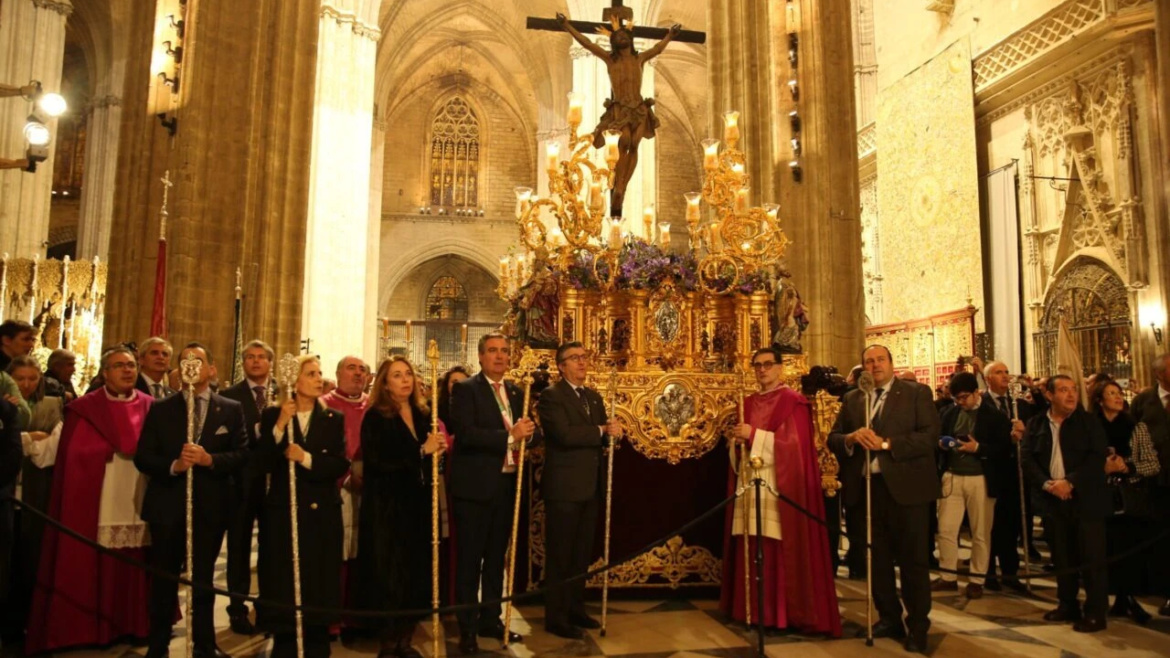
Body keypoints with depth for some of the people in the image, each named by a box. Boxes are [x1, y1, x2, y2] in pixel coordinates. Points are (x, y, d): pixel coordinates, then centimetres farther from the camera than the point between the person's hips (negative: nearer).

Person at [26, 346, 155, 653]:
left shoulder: (151, 407, 10)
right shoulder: (84, 408, 2)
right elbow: (77, 455, -6)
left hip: (140, 500, 2)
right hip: (96, 501, -2)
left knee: (136, 566, 5)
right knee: (95, 567, 0)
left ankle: (136, 622, 18)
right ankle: (94, 628, 13)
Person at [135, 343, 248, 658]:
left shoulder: (232, 410, 3)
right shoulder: (160, 409, 4)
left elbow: (242, 454, -5)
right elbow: (142, 457, -2)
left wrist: (209, 459, -21)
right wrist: (173, 465, -19)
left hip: (211, 506, 0)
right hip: (168, 506, 0)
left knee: (203, 579, 12)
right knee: (164, 580, 10)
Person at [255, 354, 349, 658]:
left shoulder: (334, 419, 5)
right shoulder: (272, 415, 2)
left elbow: (341, 465, -5)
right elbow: (262, 465, -9)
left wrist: (306, 458, -16)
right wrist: (280, 426, -18)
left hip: (322, 514, 1)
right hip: (282, 512, -1)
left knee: (319, 586, 6)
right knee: (283, 588, 4)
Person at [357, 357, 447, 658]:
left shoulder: (423, 414, 10)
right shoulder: (376, 417, -7)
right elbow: (378, 460, -18)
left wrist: (437, 450, -2)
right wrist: (422, 451, -18)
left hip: (419, 504, 5)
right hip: (387, 506, -5)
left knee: (417, 572, 7)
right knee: (389, 573, 0)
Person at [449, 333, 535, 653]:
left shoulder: (516, 392, 13)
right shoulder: (465, 389, -7)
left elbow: (526, 432, 13)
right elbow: (465, 434, -20)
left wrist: (527, 432, -10)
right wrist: (509, 436, -22)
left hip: (506, 486, 6)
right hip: (475, 486, -6)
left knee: (496, 558, 16)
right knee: (469, 560, 3)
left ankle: (491, 620, 29)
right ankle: (467, 628, 14)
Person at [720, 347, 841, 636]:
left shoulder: (793, 401, -3)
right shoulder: (749, 403, 16)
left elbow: (794, 443, -13)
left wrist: (754, 435, -15)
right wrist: (739, 441, -4)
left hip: (780, 487, -5)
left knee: (781, 549, -6)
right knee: (754, 550, 4)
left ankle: (786, 612, 3)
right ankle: (756, 608, 13)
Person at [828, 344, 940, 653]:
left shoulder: (917, 394, 0)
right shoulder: (852, 399, 12)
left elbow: (930, 436, -11)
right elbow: (833, 439, 6)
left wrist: (887, 443, -19)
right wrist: (852, 437, -15)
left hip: (905, 487, -4)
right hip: (867, 488, 4)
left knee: (913, 559, 3)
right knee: (878, 559, 13)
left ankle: (917, 626, 15)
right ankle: (889, 618, 26)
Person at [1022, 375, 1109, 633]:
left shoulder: (1089, 422, 0)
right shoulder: (1036, 424, 6)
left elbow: (1097, 458, -10)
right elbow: (1028, 459, 1)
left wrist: (1070, 482, -18)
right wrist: (1047, 484, -14)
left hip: (1086, 499, -3)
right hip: (1054, 500, 3)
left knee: (1091, 557, -1)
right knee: (1062, 557, 11)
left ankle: (1095, 613, 9)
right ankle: (1068, 605, 24)